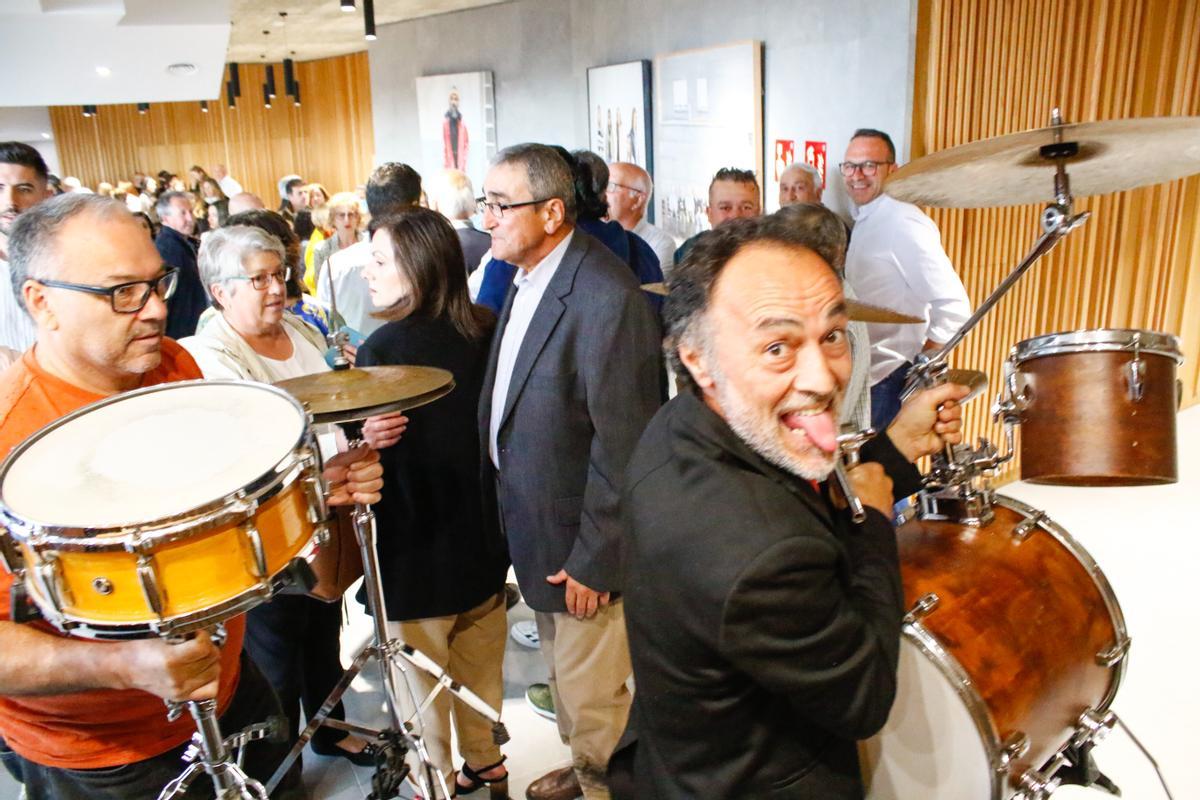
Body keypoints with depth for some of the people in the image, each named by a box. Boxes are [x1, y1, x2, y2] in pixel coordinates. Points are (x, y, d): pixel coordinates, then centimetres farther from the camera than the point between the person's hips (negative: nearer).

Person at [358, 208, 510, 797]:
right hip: (482, 539, 6)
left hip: (416, 549, -6)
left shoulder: (384, 348, -23)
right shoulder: (485, 331, -6)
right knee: (481, 668, 23)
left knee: (424, 681, 16)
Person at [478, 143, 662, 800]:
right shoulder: (526, 278, 3)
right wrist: (507, 512, 11)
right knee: (562, 671, 27)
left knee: (590, 695, 9)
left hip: (582, 543, -9)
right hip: (534, 525, 9)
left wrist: (595, 559, -18)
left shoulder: (606, 297, -25)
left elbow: (622, 444, -24)